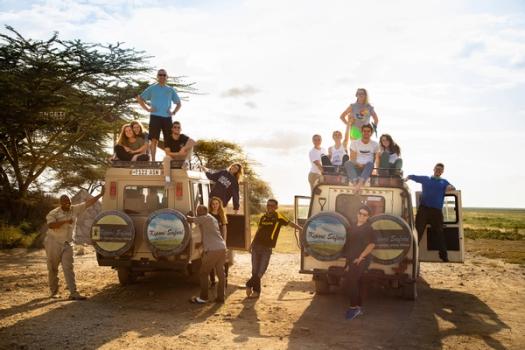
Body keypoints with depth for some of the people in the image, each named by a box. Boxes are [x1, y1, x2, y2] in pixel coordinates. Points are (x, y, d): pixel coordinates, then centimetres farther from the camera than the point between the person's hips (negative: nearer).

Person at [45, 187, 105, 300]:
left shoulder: (75, 209, 3)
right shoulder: (54, 213, -8)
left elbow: (88, 203, 1)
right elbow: (51, 225, -24)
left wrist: (100, 194, -4)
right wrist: (65, 221, -28)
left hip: (67, 244, 2)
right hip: (53, 243, -2)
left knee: (68, 268, -3)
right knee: (53, 269, 8)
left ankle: (73, 293, -9)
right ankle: (54, 291, 22)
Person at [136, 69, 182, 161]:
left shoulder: (171, 90, 14)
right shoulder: (152, 88, 7)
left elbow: (179, 103, 21)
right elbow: (139, 98, 9)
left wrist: (174, 112, 3)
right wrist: (147, 109, -2)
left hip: (167, 117, 3)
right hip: (155, 116, -2)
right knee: (154, 140, -7)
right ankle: (153, 160, -5)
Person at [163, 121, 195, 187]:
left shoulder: (183, 137, -6)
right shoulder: (168, 139, -10)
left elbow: (193, 142, -23)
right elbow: (168, 153, -18)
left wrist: (183, 149, -37)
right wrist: (179, 153, -31)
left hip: (181, 158, 1)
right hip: (172, 157, -1)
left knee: (190, 142, -15)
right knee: (166, 158, -38)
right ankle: (167, 179, -47)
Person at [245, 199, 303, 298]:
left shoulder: (278, 216, -2)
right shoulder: (263, 217, 9)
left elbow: (290, 223, -3)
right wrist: (251, 244, 19)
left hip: (267, 248, -3)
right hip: (256, 246, 3)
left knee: (261, 271, -5)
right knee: (255, 271, 3)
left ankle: (249, 285, 12)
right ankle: (256, 291, 15)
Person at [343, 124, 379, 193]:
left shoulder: (375, 144, 12)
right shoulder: (355, 143, 9)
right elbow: (352, 159, 1)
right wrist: (358, 164, -17)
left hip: (368, 169, 0)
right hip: (356, 168, 0)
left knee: (370, 163, -35)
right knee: (347, 163, -31)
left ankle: (360, 183, -56)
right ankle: (355, 183, -53)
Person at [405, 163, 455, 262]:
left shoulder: (444, 182, 19)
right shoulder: (425, 179, 16)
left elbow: (452, 188, 9)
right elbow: (413, 176, 15)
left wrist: (451, 187, -16)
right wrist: (407, 178, -8)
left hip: (437, 211, 1)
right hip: (423, 209, -1)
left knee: (439, 232, 2)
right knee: (418, 231, -5)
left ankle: (443, 255, 6)